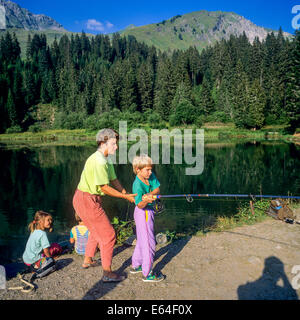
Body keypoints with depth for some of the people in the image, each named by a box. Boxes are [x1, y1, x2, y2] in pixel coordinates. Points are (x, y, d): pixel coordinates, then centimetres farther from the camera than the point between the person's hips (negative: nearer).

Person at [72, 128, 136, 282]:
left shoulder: (106, 159, 9)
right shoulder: (99, 161, -23)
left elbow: (114, 180, 12)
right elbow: (104, 188, -21)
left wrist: (126, 193, 2)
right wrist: (125, 196, -13)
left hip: (85, 199, 11)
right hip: (87, 201, -11)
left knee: (96, 230, 27)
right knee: (108, 234, -3)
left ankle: (87, 260, 45)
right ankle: (107, 273, 8)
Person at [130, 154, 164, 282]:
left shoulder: (151, 176, -6)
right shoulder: (137, 185, -27)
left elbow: (157, 189, -5)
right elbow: (139, 205, -32)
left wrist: (149, 194, -24)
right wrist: (145, 201, -52)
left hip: (148, 211, 9)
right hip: (143, 214, -9)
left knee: (142, 240, 21)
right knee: (149, 243, -1)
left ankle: (135, 265, 37)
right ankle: (147, 274, 12)